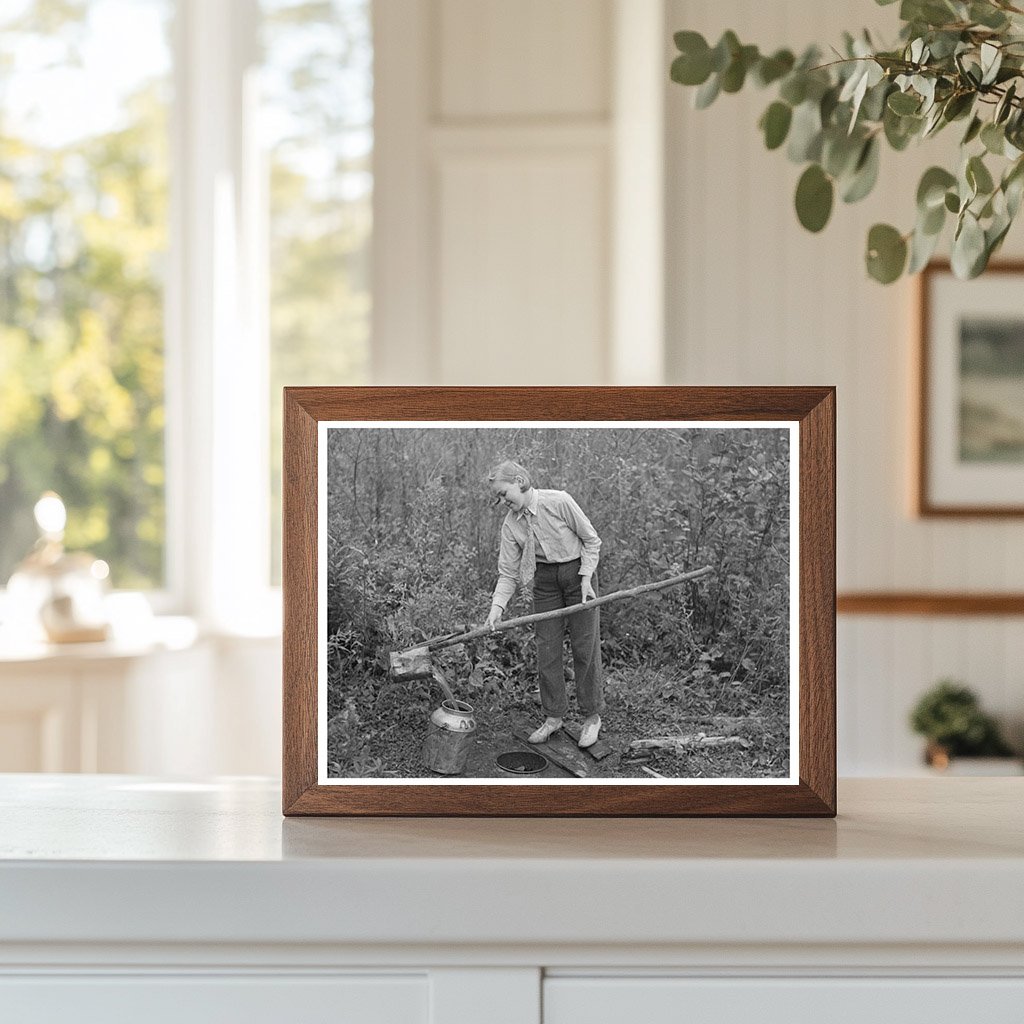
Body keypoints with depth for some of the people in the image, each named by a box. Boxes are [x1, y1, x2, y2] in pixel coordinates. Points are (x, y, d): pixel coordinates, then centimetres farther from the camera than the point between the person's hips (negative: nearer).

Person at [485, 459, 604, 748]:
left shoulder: (559, 502, -20)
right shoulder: (510, 524, -6)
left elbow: (591, 539, -10)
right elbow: (508, 572, -4)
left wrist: (585, 578, -15)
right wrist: (497, 607, -17)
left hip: (577, 573, -4)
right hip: (545, 581, 4)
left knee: (585, 647, 0)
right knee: (546, 649, 3)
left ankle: (592, 716, 13)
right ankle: (553, 716, 15)